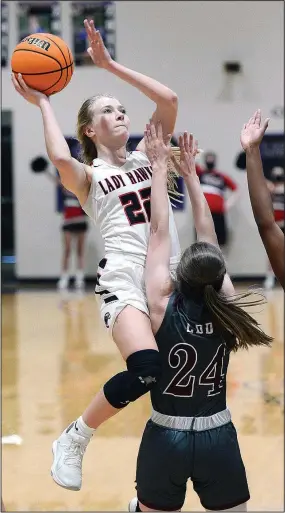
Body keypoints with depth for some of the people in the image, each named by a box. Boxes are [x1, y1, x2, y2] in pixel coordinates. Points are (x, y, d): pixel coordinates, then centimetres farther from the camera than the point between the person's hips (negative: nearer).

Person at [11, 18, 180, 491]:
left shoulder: (146, 157, 19)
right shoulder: (86, 176, 7)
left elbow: (169, 99, 8)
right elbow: (60, 158, -18)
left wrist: (110, 65, 10)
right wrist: (42, 103, -4)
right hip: (125, 276, -6)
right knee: (146, 369, -30)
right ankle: (73, 441, -8)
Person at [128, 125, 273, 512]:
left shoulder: (163, 307, -15)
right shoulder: (227, 309, -9)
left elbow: (159, 232, -8)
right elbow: (209, 236, 0)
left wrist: (160, 166, -1)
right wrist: (190, 172, 6)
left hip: (165, 439, -2)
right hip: (219, 439, 2)